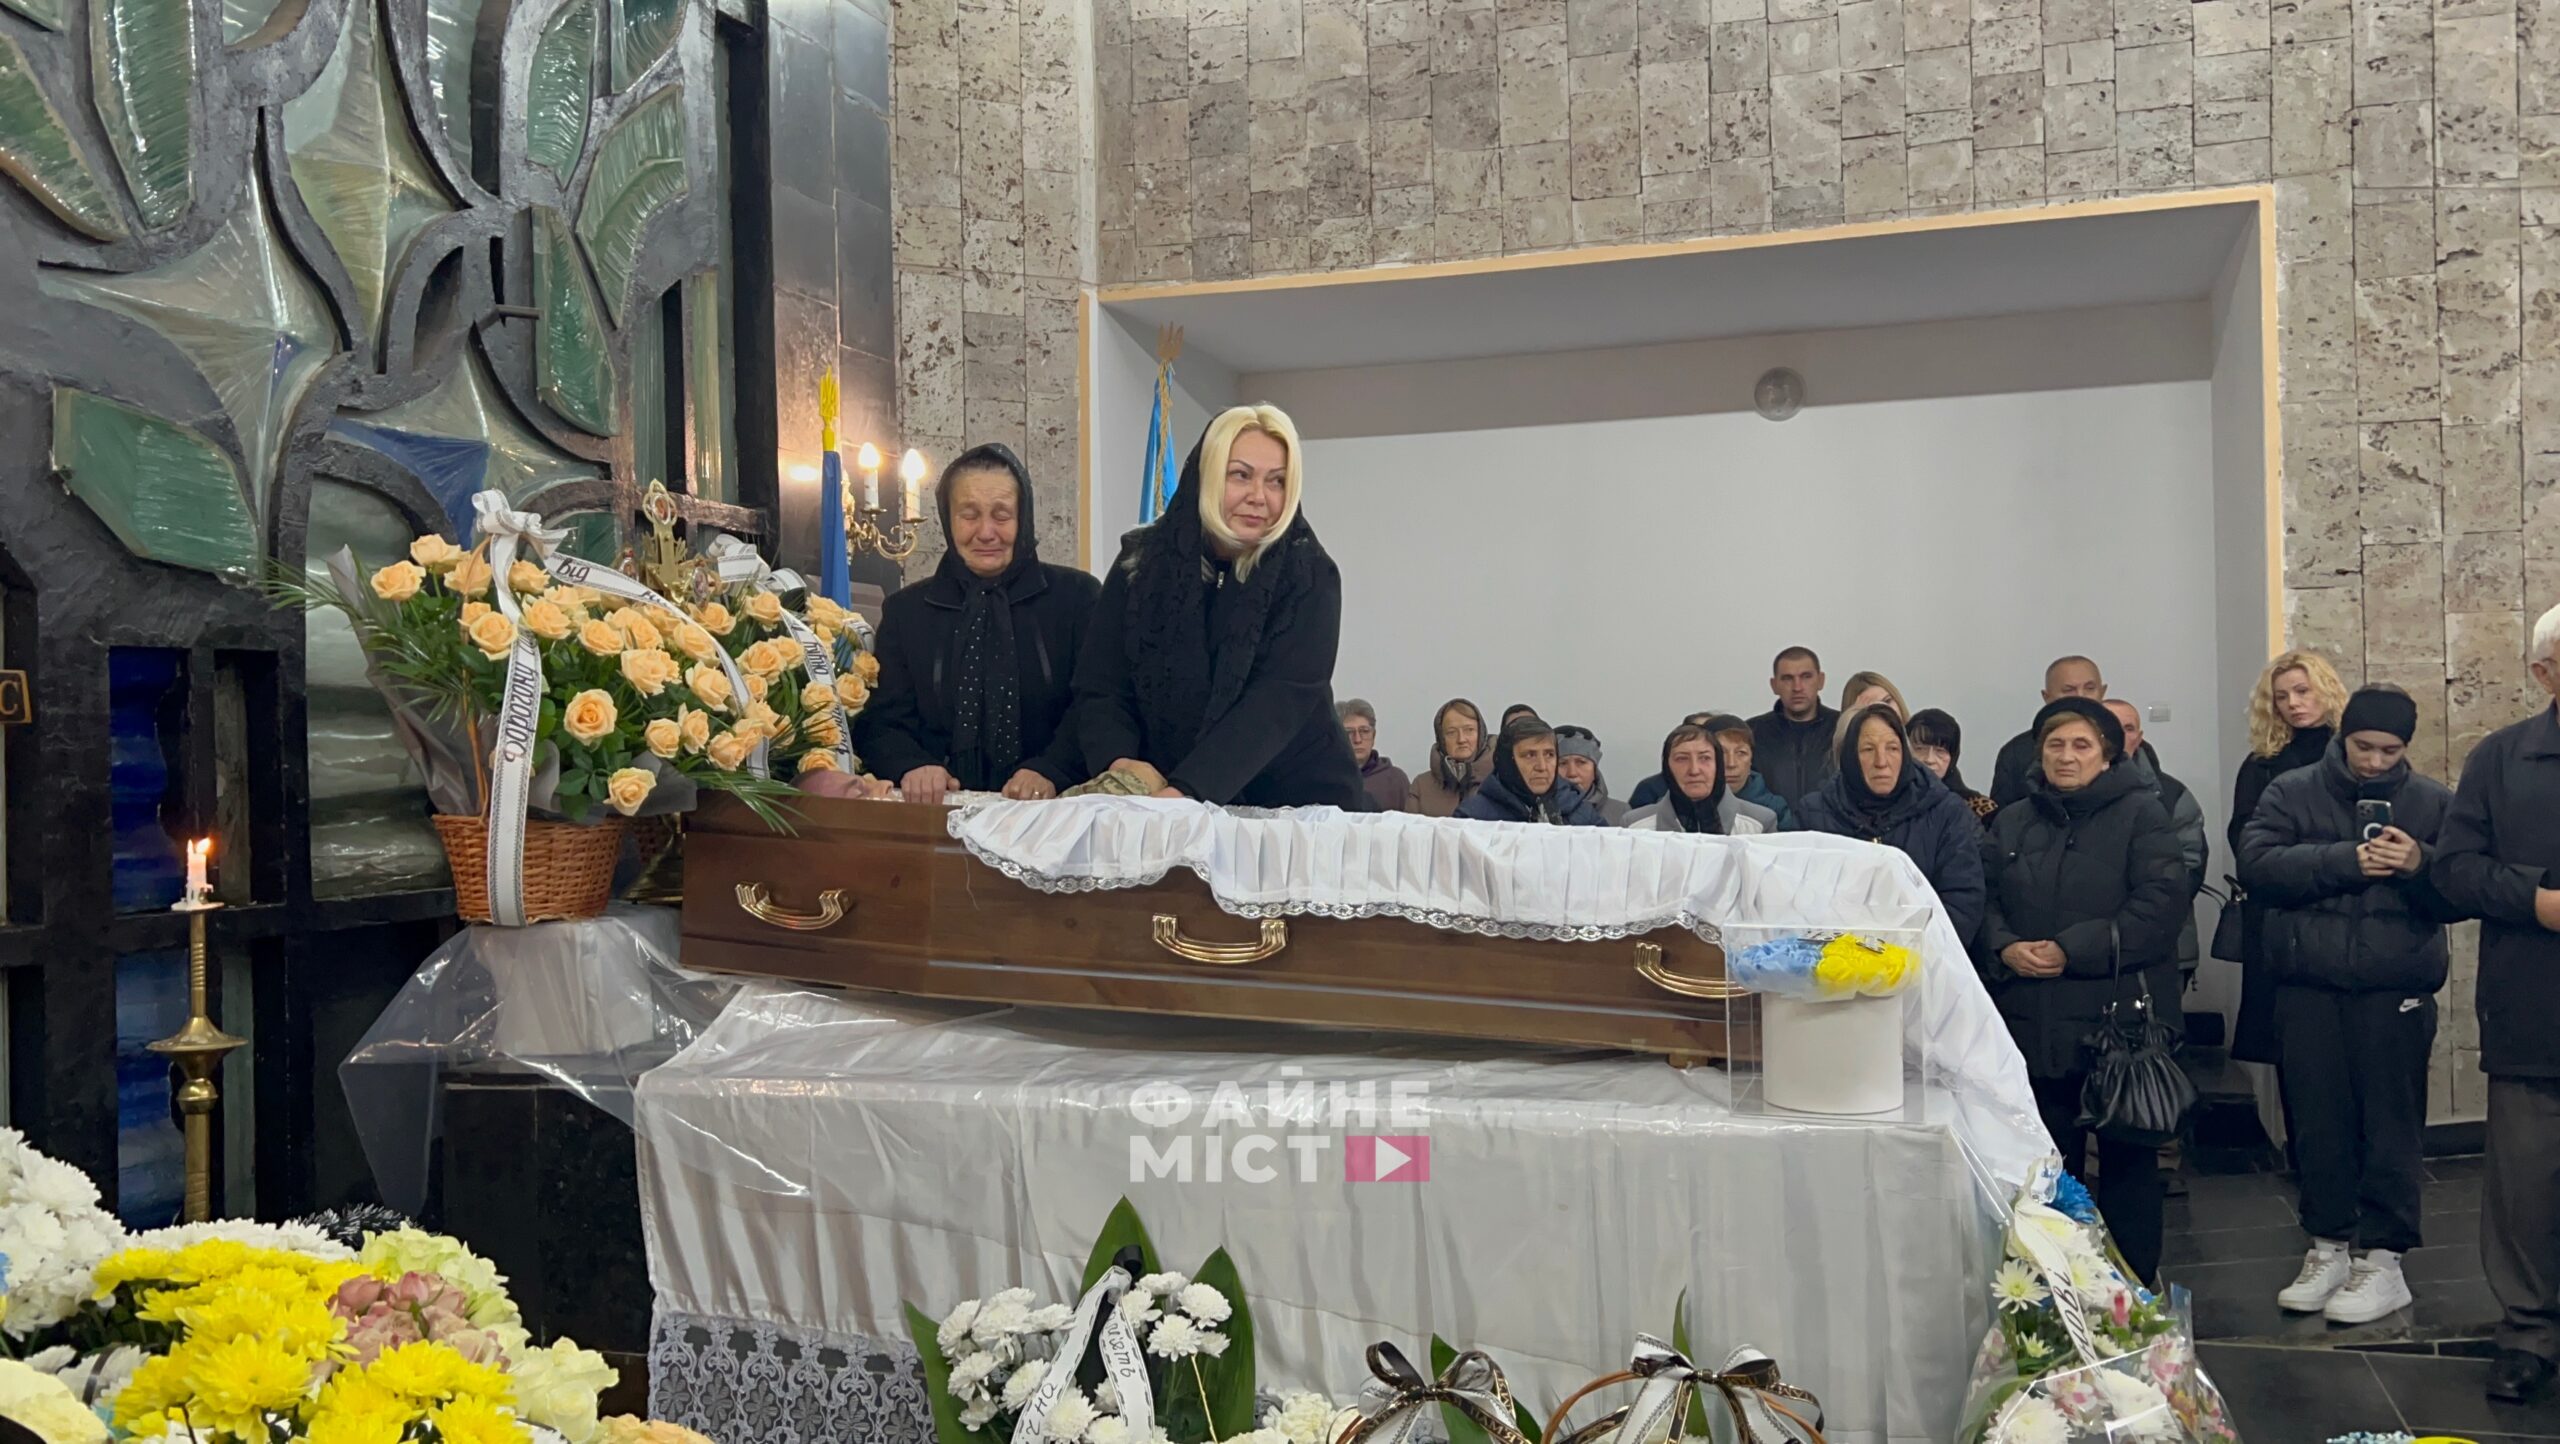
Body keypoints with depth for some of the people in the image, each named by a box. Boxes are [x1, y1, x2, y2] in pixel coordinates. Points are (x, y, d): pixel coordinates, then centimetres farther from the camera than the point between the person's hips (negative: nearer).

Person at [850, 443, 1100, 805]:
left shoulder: (1076, 595, 10)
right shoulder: (905, 610, 16)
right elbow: (879, 721, 10)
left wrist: (1050, 771, -20)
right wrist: (912, 767, -14)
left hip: (1053, 805, -1)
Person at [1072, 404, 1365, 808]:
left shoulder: (1309, 576, -6)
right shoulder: (1143, 561, 1)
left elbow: (1278, 702, -17)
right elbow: (1101, 687, -1)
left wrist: (1185, 791, -30)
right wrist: (1118, 763, -22)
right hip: (1159, 801, 3)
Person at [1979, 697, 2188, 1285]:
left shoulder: (2141, 814, -1)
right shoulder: (2011, 823, 14)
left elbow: (2158, 906, -12)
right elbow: (1985, 902, 10)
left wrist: (2072, 950, -17)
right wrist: (2005, 948, -11)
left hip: (2120, 1020, -4)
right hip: (2033, 1023, 4)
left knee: (2127, 1160, 5)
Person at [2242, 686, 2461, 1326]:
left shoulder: (2433, 802, 8)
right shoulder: (2293, 792, 6)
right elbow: (2258, 864, -9)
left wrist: (2420, 865, -18)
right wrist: (2344, 861, -19)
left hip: (2396, 991, -1)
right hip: (2308, 990, 1)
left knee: (2391, 1127, 2)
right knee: (2319, 1124, 9)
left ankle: (2383, 1257, 12)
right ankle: (2329, 1245, 23)